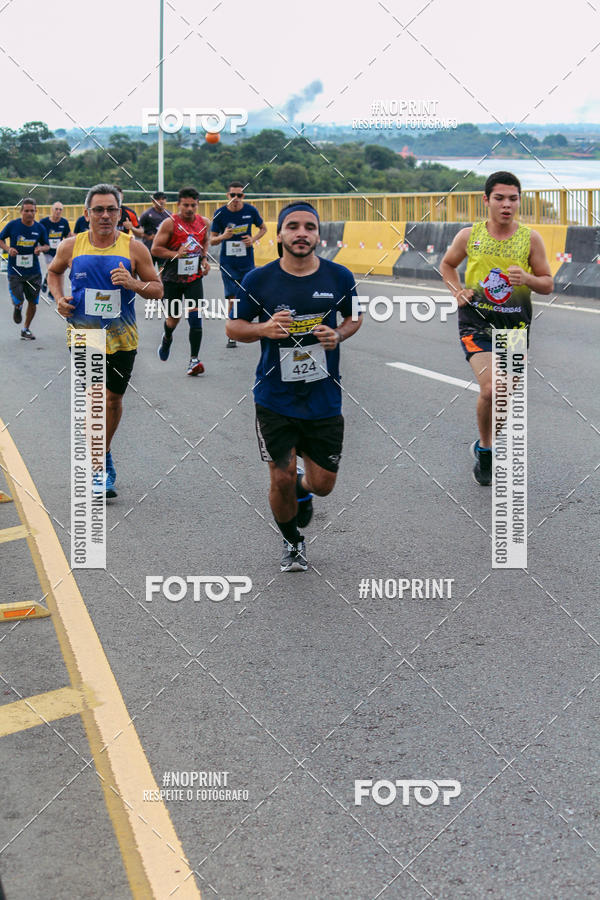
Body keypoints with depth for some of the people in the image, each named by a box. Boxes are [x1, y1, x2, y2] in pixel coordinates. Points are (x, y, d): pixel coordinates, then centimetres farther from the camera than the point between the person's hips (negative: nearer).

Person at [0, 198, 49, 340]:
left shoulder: (40, 228, 0)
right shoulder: (12, 225, -6)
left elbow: (47, 246, 12)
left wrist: (41, 248, -12)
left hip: (33, 271, 2)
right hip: (15, 271, -2)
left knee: (33, 303, 6)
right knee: (18, 301, -12)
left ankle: (26, 330, 27)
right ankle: (17, 308, 27)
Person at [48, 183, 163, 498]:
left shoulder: (134, 248, -4)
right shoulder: (71, 246, -1)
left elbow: (157, 289, 2)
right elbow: (53, 271, 19)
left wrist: (133, 283, -17)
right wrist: (59, 298, 1)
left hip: (121, 337, 1)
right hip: (83, 334, -1)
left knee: (112, 398, 11)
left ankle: (102, 453, 35)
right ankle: (103, 464, -4)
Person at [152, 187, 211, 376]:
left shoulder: (204, 223, 1)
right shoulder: (170, 223, -13)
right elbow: (155, 249, -11)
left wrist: (204, 258, 4)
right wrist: (175, 254, -23)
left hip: (194, 277, 2)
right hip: (172, 279, -2)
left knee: (195, 316, -12)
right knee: (173, 318, 10)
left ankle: (194, 359, -7)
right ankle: (167, 339, 46)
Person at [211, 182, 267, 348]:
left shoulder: (250, 210, -4)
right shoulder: (220, 213, -7)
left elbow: (263, 228, 13)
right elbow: (212, 240, -2)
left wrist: (253, 239, -6)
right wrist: (223, 236, -23)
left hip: (247, 261, 1)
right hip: (228, 263, -1)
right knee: (232, 298, -7)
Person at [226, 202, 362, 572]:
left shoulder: (339, 277, -3)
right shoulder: (258, 280, -7)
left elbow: (354, 317, 14)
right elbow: (233, 326, 3)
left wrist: (338, 334, -8)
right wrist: (264, 329, -18)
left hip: (324, 399, 1)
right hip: (275, 399, -1)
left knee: (323, 484, 5)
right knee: (281, 479, -1)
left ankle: (303, 488, 44)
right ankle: (292, 543, 28)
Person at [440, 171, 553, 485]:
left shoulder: (530, 238, -2)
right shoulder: (469, 236, -1)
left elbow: (548, 284, 3)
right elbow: (447, 264, 18)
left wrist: (526, 278, -18)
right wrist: (458, 291, 0)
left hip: (515, 324, 2)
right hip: (477, 321, -2)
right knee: (490, 389, -20)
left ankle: (490, 448, 36)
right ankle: (484, 448, 5)